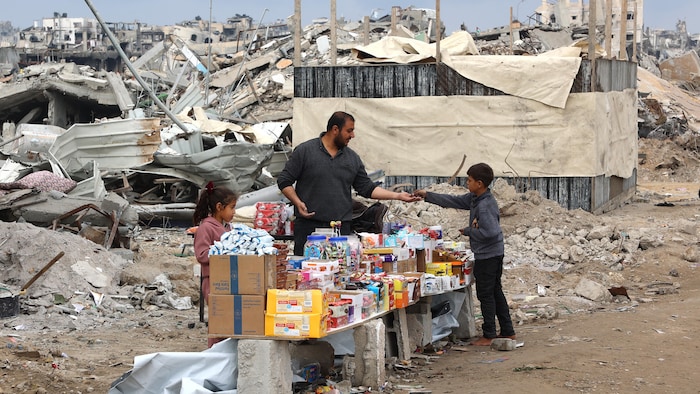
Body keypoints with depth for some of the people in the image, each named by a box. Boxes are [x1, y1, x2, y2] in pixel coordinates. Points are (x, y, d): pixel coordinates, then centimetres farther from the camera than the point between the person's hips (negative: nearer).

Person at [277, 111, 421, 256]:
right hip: (308, 226, -3)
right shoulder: (304, 151, 0)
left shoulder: (353, 158, 13)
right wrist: (298, 203, -13)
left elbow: (367, 188, 16)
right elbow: (284, 180, 1)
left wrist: (398, 196, 8)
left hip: (342, 228, 4)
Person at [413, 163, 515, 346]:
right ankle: (508, 332, 22)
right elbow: (453, 201, 15)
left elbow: (490, 232, -30)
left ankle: (489, 336, 6)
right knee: (496, 292, 15)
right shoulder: (474, 199, 8)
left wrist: (468, 231, -15)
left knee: (486, 294, -1)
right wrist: (427, 195, 14)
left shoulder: (485, 206, -22)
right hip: (494, 254, 10)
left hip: (487, 255, -10)